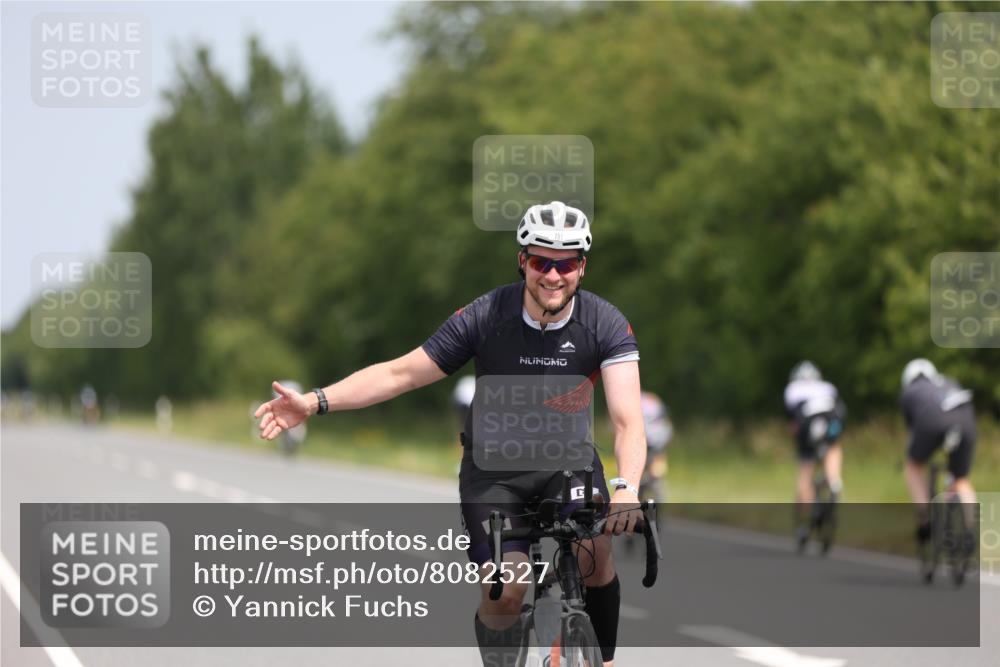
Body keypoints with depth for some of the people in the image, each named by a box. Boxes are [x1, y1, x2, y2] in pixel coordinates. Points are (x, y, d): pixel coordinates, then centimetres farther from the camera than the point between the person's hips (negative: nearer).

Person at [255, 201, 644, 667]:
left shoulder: (606, 326, -19)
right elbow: (400, 373, -13)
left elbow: (628, 420, -30)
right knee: (505, 591, -20)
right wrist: (314, 402, -23)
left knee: (594, 554, -28)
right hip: (493, 466, 0)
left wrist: (626, 488, -49)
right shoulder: (485, 317, -18)